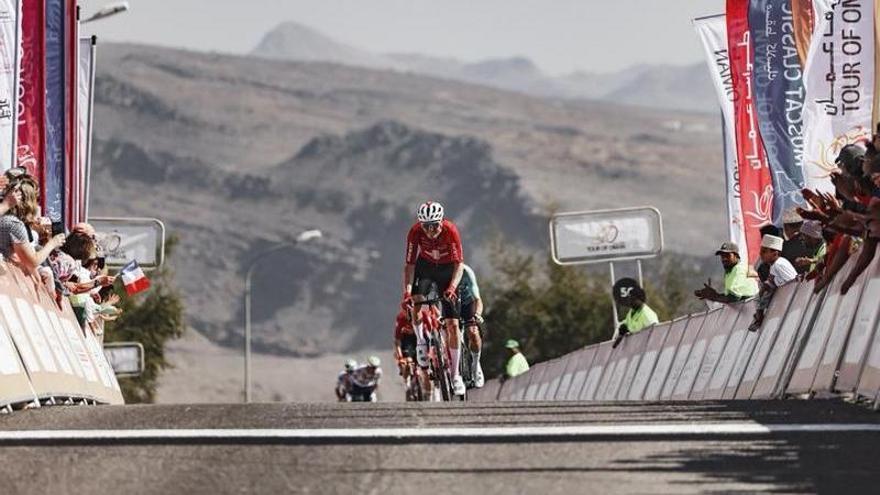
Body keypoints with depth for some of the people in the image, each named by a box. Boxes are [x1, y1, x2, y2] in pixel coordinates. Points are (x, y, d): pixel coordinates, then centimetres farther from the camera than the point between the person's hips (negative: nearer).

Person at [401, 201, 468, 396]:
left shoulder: (450, 230, -31)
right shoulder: (415, 232, -27)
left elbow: (459, 264, -30)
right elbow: (409, 264, -25)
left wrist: (452, 287, -46)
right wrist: (407, 292, -37)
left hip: (447, 269, -1)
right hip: (425, 267, 1)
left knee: (452, 324, -6)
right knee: (416, 301, -32)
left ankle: (455, 374, 2)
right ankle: (420, 341, -8)